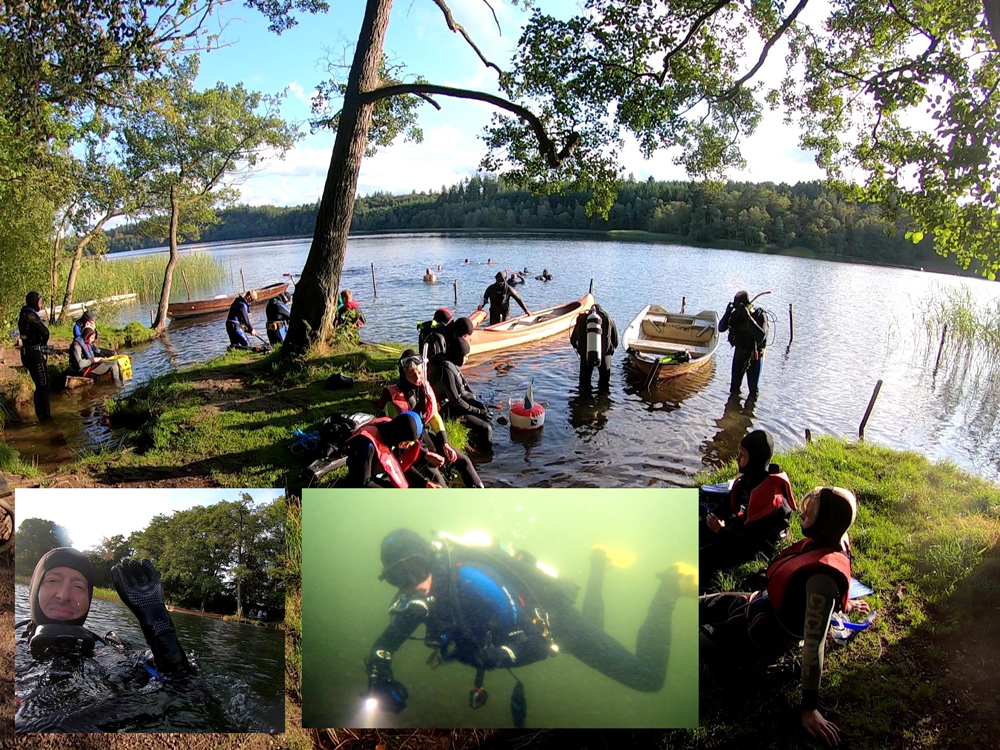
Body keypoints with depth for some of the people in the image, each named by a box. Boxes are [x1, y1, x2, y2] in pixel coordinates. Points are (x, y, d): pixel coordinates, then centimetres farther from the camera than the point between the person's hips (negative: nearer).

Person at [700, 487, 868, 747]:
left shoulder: (823, 574, -37)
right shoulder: (824, 541, -13)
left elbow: (814, 643, -36)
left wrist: (809, 708, -33)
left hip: (767, 632, -8)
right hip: (763, 602, 8)